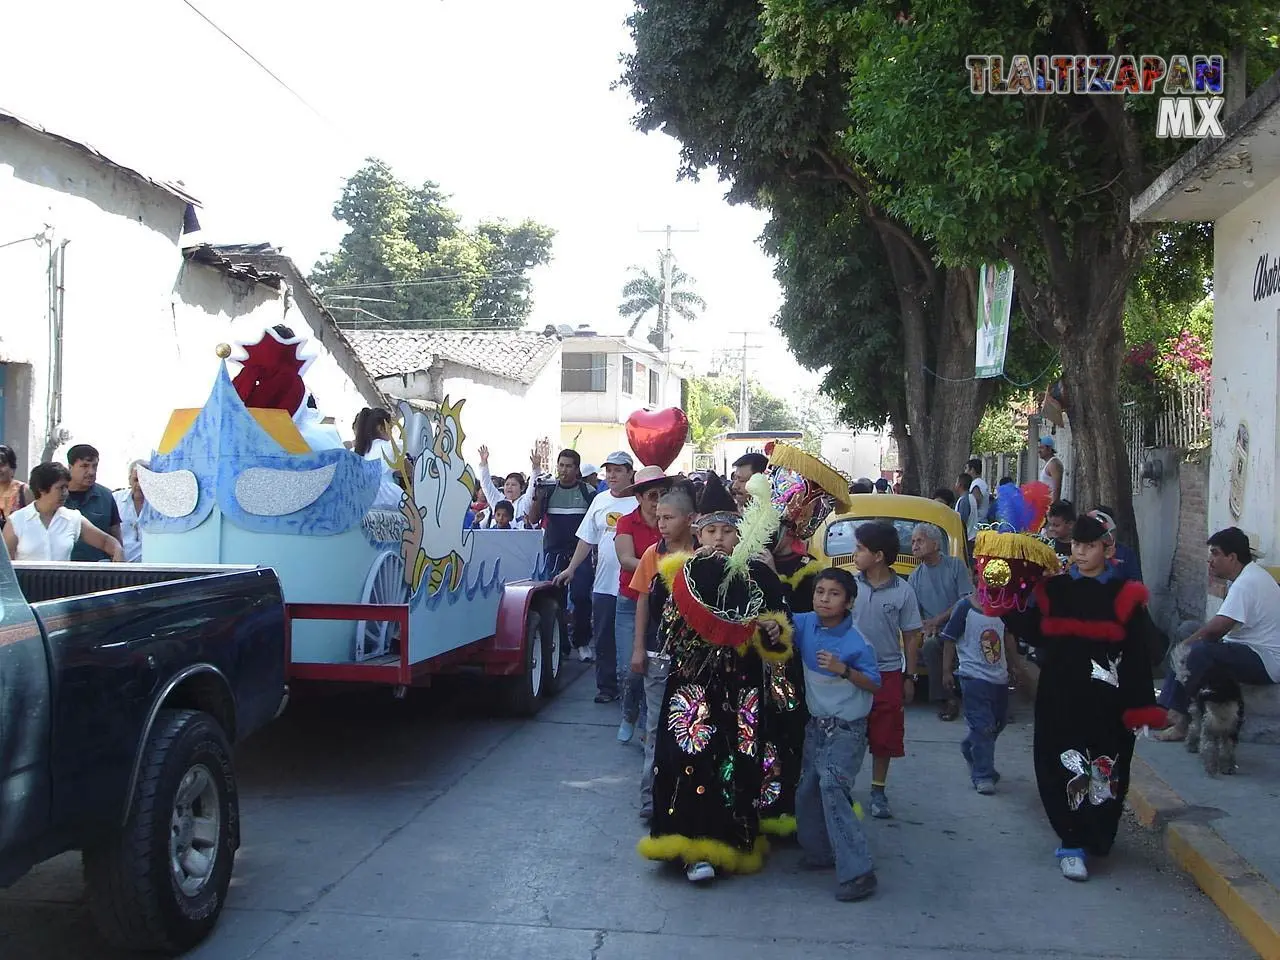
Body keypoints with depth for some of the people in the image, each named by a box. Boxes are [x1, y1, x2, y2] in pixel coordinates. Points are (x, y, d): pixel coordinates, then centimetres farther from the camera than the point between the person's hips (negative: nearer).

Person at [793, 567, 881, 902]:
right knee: (807, 791, 15)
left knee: (832, 789, -20)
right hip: (817, 724, 7)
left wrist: (842, 669, -28)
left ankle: (857, 872, -16)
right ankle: (819, 852, 36)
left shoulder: (856, 642, -19)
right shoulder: (805, 624, -5)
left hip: (846, 729, -7)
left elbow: (875, 685, -13)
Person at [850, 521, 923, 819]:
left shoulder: (903, 591, -7)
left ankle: (878, 791, 24)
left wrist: (910, 677, 2)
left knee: (884, 736, 8)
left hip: (888, 674, 0)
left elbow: (911, 636, 1)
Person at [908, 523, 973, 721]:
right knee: (929, 645, -32)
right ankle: (945, 699, -23)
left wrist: (938, 619, -13)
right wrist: (926, 627, -14)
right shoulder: (915, 577, 12)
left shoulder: (956, 565, 2)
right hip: (935, 632, 2)